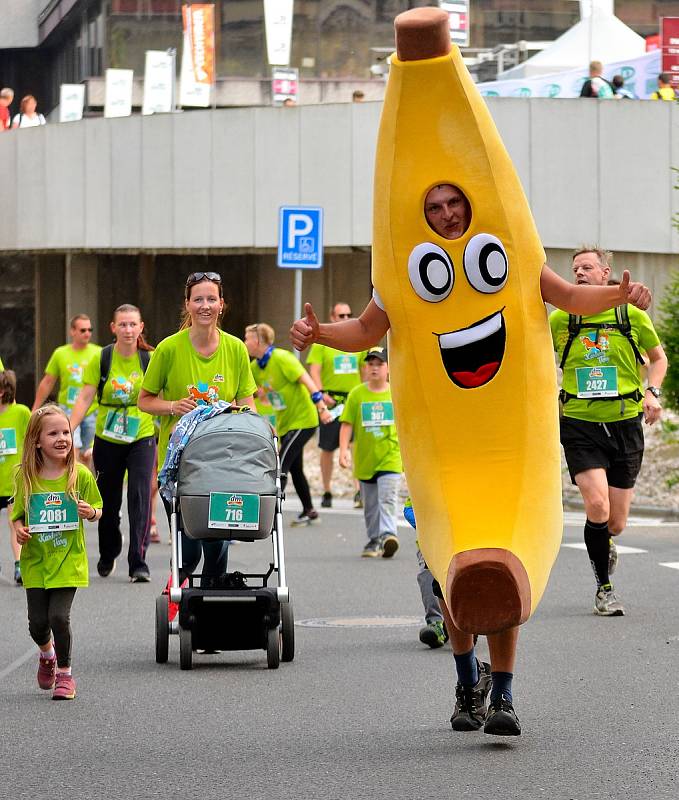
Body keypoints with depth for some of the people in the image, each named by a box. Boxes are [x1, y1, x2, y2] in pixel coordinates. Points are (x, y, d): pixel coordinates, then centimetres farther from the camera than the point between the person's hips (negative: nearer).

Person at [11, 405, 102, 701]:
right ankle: (46, 654, 39)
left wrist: (90, 512, -18)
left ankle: (64, 673, 9)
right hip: (35, 561, 2)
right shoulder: (25, 476, -2)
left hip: (68, 559, -2)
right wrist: (19, 530, -11)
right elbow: (17, 514, 9)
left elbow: (97, 510, 4)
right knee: (38, 622, 4)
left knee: (59, 617, -11)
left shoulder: (80, 475, -6)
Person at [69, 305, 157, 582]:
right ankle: (107, 555, 37)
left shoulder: (150, 359, -4)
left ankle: (138, 563, -10)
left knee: (140, 497, -13)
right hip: (107, 441, 1)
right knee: (108, 500, 12)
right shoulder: (101, 359, -3)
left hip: (142, 437, -1)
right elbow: (85, 398, -5)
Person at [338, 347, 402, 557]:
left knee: (388, 498, -18)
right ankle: (374, 540, 21)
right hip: (365, 459, 2)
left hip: (390, 458, -2)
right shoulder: (356, 394, 2)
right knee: (370, 505, 11)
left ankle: (388, 534, -27)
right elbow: (347, 424, 1)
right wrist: (343, 450, -9)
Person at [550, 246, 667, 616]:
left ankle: (603, 546, 41)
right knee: (597, 505, -19)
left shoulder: (632, 315, 1)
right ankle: (604, 588, -1)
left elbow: (658, 357, 16)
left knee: (616, 523, 2)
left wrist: (652, 392, -1)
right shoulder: (560, 319, 1)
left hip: (625, 423, 1)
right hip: (579, 424, -1)